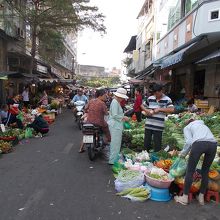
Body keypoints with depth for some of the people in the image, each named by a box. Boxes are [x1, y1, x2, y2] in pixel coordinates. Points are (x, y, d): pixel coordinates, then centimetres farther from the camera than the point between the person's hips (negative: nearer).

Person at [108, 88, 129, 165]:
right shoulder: (115, 102, -17)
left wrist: (123, 116, 12)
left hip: (116, 125, 11)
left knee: (115, 143, 17)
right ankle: (113, 160, 4)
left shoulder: (117, 102, 15)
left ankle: (113, 159, 28)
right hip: (115, 125, -11)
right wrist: (124, 117, -12)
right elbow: (115, 115, -21)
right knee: (115, 143, -4)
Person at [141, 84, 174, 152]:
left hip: (158, 126, -4)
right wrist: (146, 110, -2)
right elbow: (142, 105, 18)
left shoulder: (167, 99, -5)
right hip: (148, 125, 4)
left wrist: (159, 109, -19)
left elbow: (172, 110, -17)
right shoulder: (150, 98, 6)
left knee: (157, 145, 6)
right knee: (146, 143, 14)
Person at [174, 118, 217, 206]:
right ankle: (201, 197, 26)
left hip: (199, 143, -5)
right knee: (205, 171, 19)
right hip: (213, 144, 5)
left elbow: (189, 142, 8)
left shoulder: (187, 127, 24)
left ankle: (185, 198, 12)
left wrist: (183, 153, 21)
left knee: (190, 171, 6)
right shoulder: (203, 125, 39)